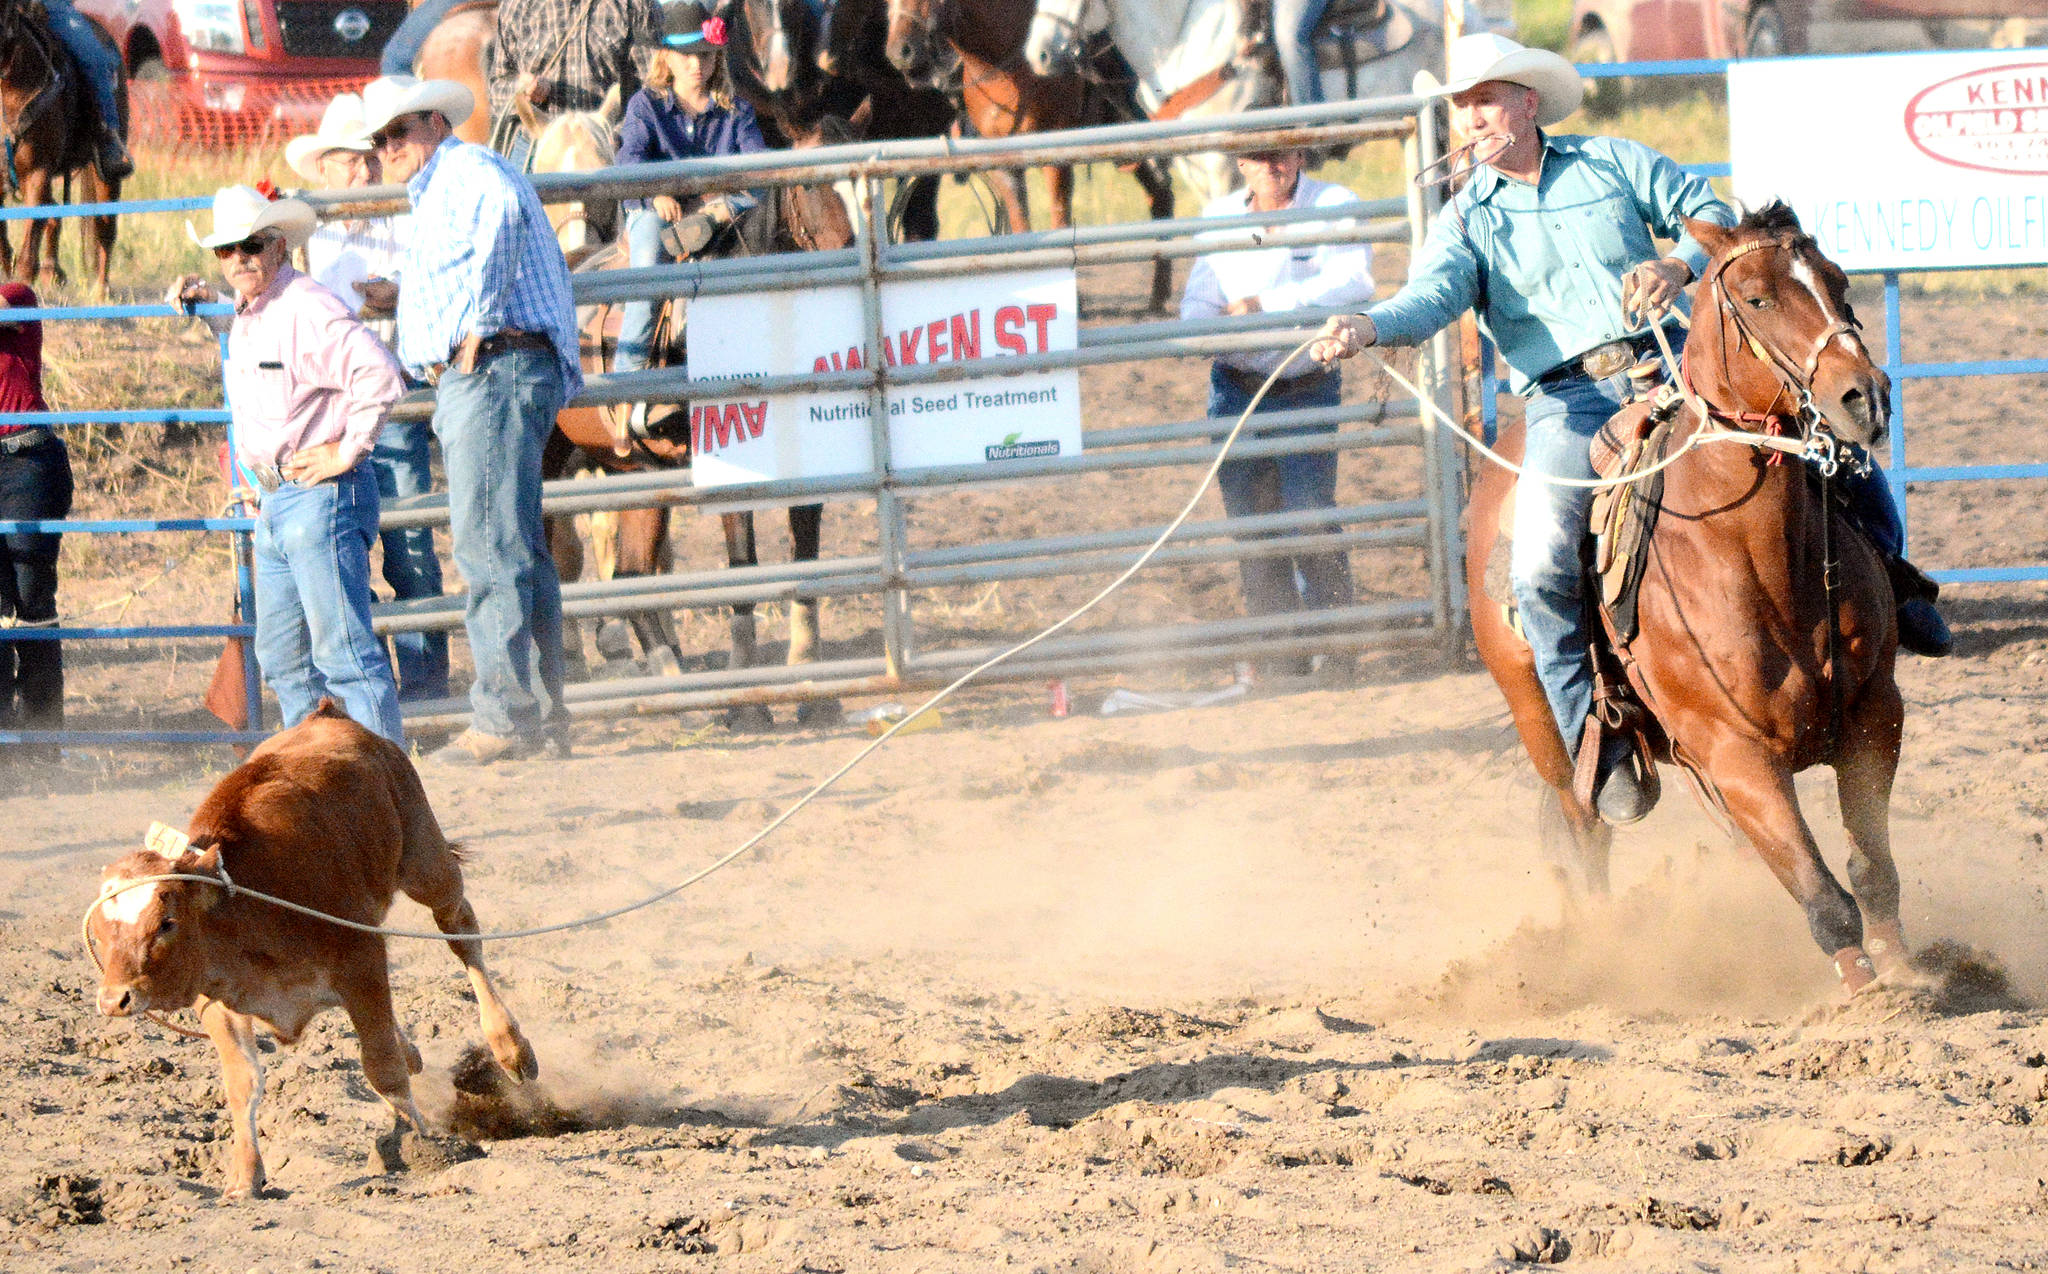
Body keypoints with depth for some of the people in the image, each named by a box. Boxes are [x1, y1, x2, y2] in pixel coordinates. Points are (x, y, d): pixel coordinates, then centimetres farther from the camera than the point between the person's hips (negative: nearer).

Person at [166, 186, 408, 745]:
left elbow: (380, 375, -26)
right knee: (283, 658, 12)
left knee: (342, 650, -13)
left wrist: (347, 452, -21)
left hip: (321, 496, -10)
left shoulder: (309, 310, -15)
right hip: (273, 505, 10)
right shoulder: (245, 316, 14)